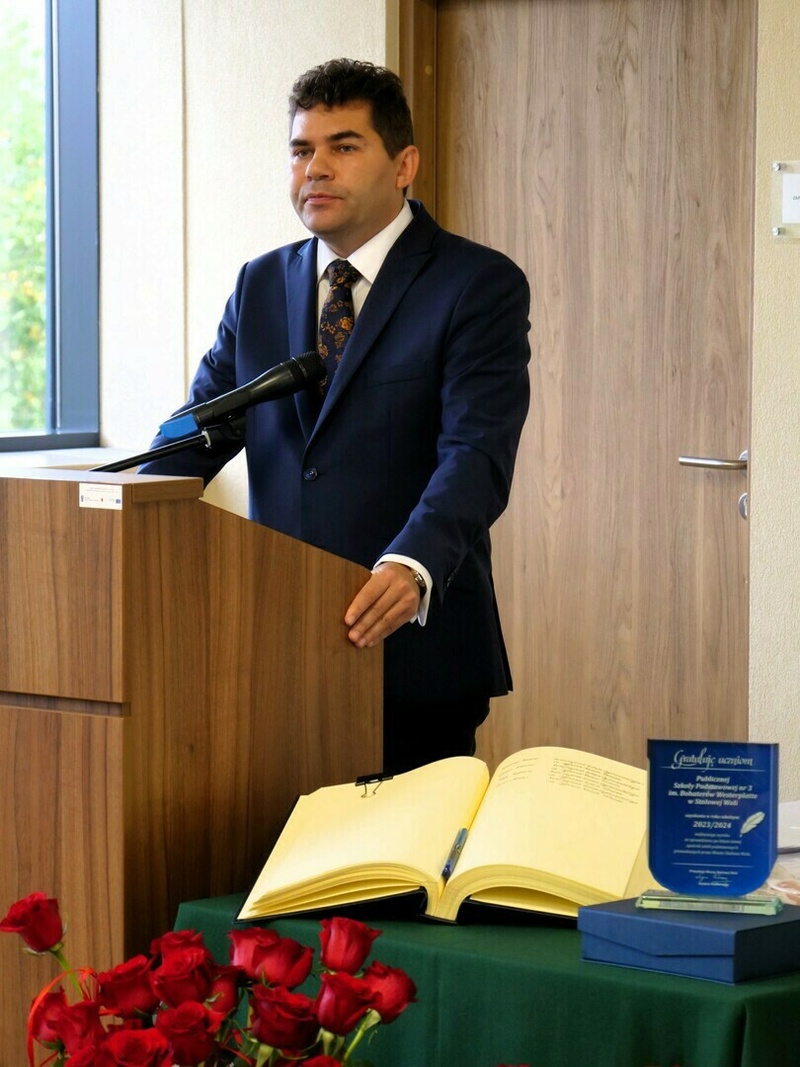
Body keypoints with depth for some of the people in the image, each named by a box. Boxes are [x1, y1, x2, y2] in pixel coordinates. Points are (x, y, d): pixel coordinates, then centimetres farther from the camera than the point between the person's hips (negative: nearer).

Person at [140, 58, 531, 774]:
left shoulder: (480, 285, -3)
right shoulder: (260, 286, 14)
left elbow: (476, 453, -15)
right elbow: (197, 433, 11)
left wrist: (412, 566, -33)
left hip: (414, 650, -4)